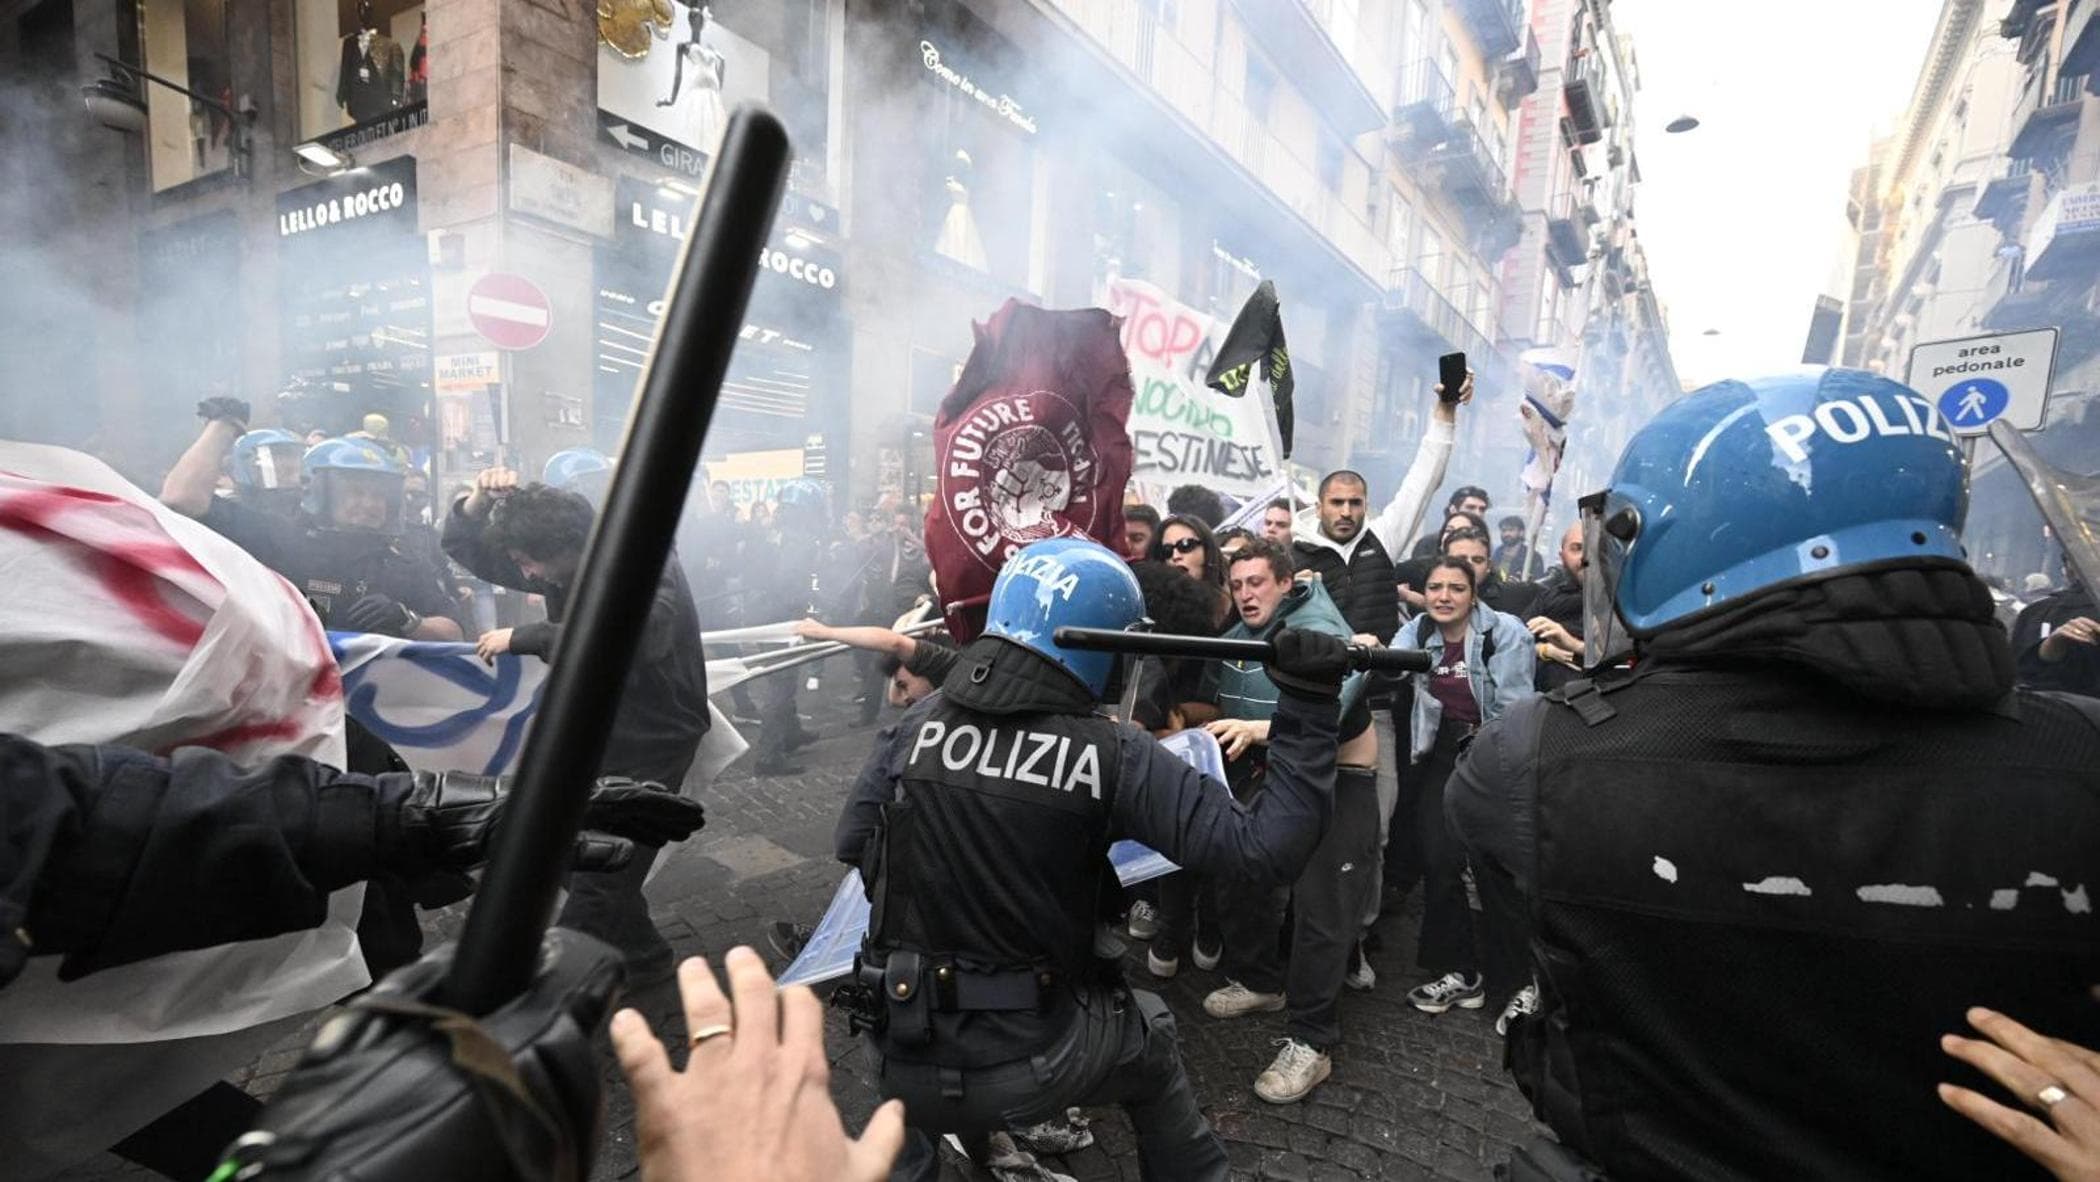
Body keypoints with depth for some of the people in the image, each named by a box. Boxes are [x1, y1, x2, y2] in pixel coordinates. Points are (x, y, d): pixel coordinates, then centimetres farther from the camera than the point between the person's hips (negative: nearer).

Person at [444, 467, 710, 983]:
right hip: (595, 730, 8)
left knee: (597, 875, -5)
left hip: (653, 738, -8)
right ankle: (641, 957, 33)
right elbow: (464, 548, 5)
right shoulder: (560, 565, -2)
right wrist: (478, 502, -17)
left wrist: (523, 637, -36)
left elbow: (628, 640, -42)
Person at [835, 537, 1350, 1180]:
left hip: (908, 1063, 2)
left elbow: (852, 843, 4)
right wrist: (1310, 705, -11)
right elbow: (1266, 848, -16)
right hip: (1032, 1065, -2)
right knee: (1147, 1036, 29)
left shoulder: (918, 722, -6)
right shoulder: (1116, 755, -15)